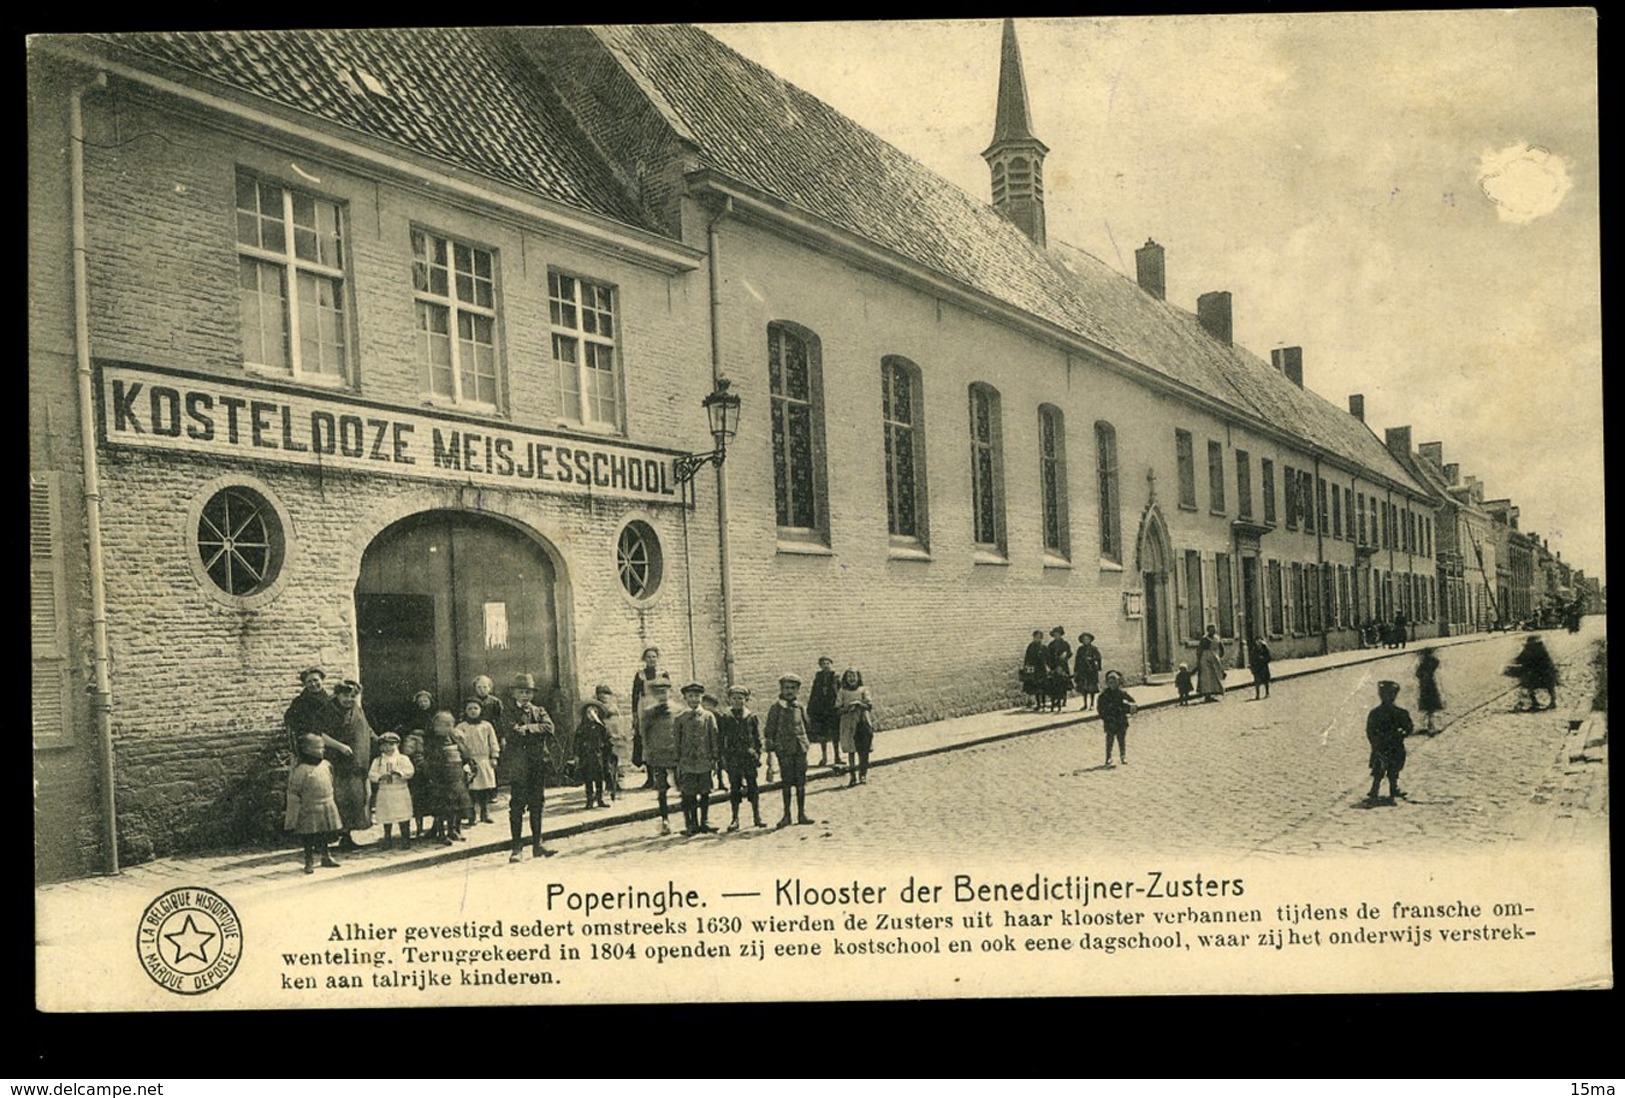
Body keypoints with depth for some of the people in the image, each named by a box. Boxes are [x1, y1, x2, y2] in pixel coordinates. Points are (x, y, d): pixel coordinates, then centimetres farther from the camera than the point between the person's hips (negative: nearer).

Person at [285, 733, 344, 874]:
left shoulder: (326, 765, 5)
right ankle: (309, 862, 17)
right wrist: (292, 818, -11)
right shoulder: (300, 770, -16)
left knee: (325, 835, 15)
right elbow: (293, 795, -12)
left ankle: (326, 857, 30)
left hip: (327, 808, 6)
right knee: (309, 837, 4)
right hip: (309, 810, -6)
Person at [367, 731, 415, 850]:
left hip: (400, 792, -2)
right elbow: (371, 774, -2)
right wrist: (381, 776, -20)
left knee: (403, 818, -1)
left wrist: (399, 773, -26)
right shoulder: (377, 761, 7)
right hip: (384, 793, 2)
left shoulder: (403, 759, 1)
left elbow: (410, 771, -10)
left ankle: (406, 839, 7)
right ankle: (387, 840, 19)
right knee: (386, 818, 8)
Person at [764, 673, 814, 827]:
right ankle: (786, 814, 8)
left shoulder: (799, 707, 10)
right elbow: (769, 731, 0)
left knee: (801, 781, 4)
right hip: (784, 750, -3)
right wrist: (770, 747, -4)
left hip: (800, 748, 3)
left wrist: (807, 744, 14)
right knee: (787, 782, -1)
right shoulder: (776, 708, -1)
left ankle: (801, 813, 12)